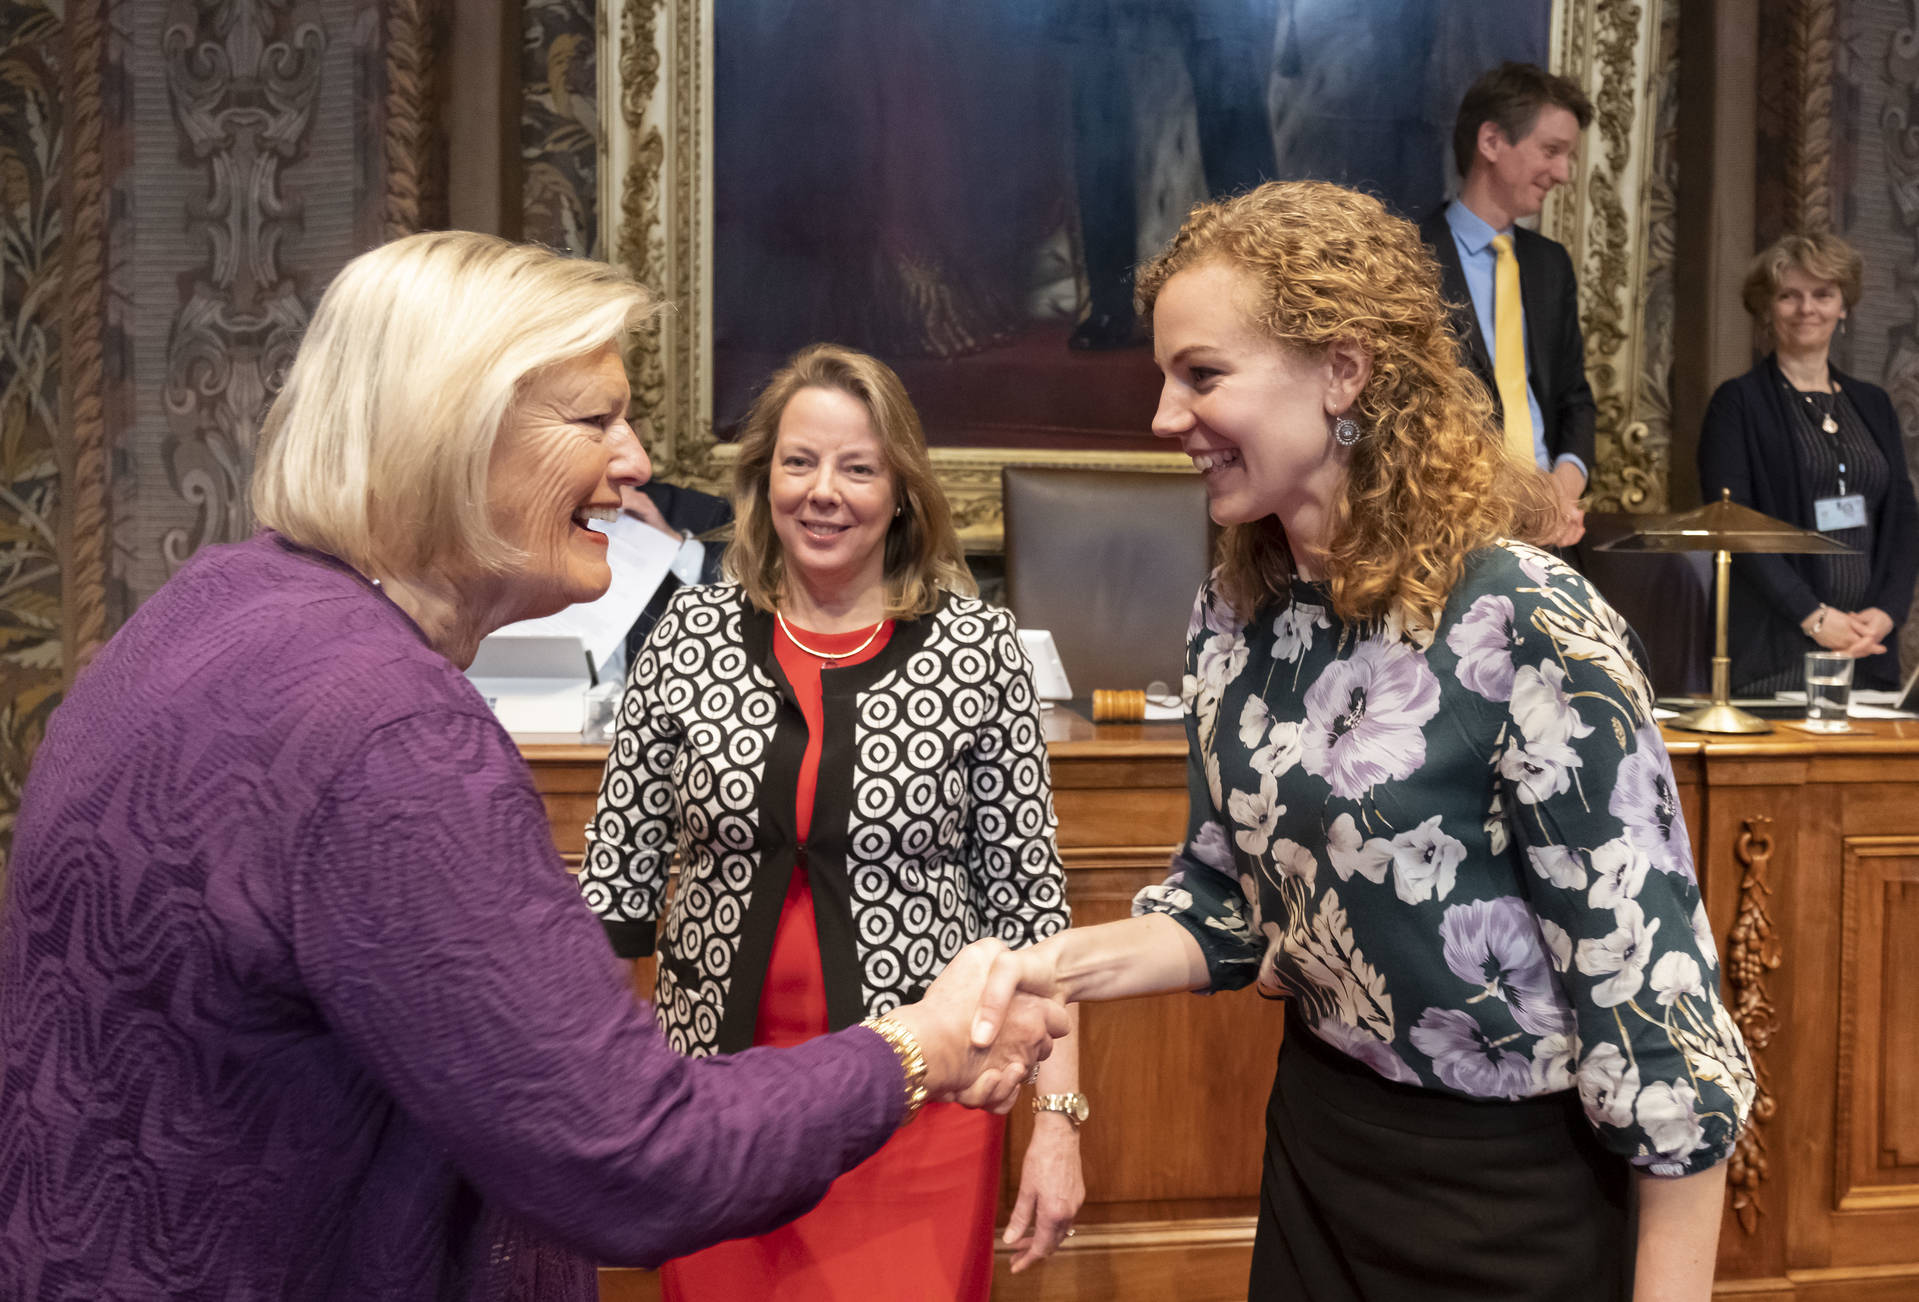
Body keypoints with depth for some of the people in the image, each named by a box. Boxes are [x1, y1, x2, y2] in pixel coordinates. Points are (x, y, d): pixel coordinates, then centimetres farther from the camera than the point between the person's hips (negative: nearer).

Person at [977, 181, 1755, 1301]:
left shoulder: (1524, 625, -22)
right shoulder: (1236, 620, -1)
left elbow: (1653, 979, -19)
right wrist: (1055, 968, -9)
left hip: (1518, 1186, -6)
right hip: (1319, 1138, 6)